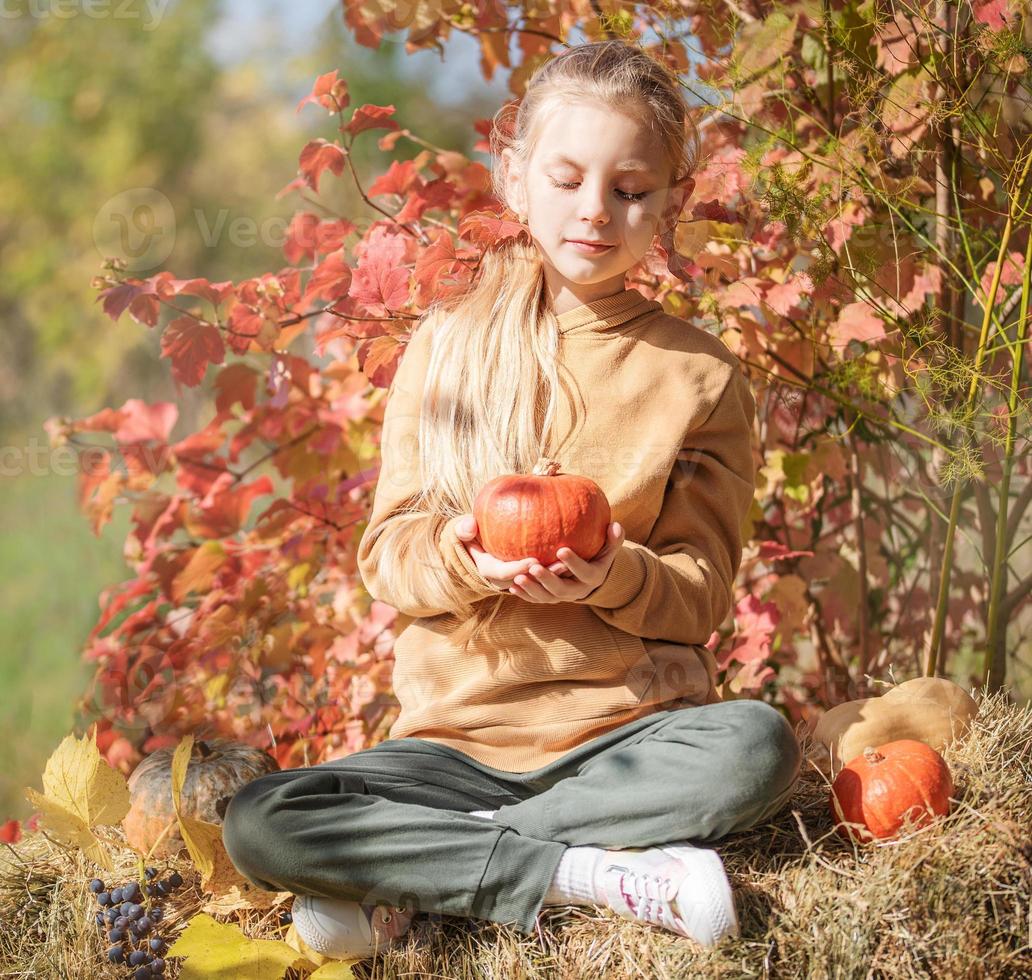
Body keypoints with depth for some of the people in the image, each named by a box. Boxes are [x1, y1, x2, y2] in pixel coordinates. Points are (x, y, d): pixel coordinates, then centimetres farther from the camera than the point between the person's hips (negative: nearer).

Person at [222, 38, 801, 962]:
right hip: (460, 729, 1)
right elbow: (388, 555, 3)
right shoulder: (447, 346, 6)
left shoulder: (701, 375, 4)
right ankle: (592, 872, -24)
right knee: (258, 824, -23)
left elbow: (701, 594, 1)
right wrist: (462, 558, -19)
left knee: (757, 747, -34)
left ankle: (411, 881, -23)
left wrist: (611, 576, -21)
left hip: (631, 725, 0)